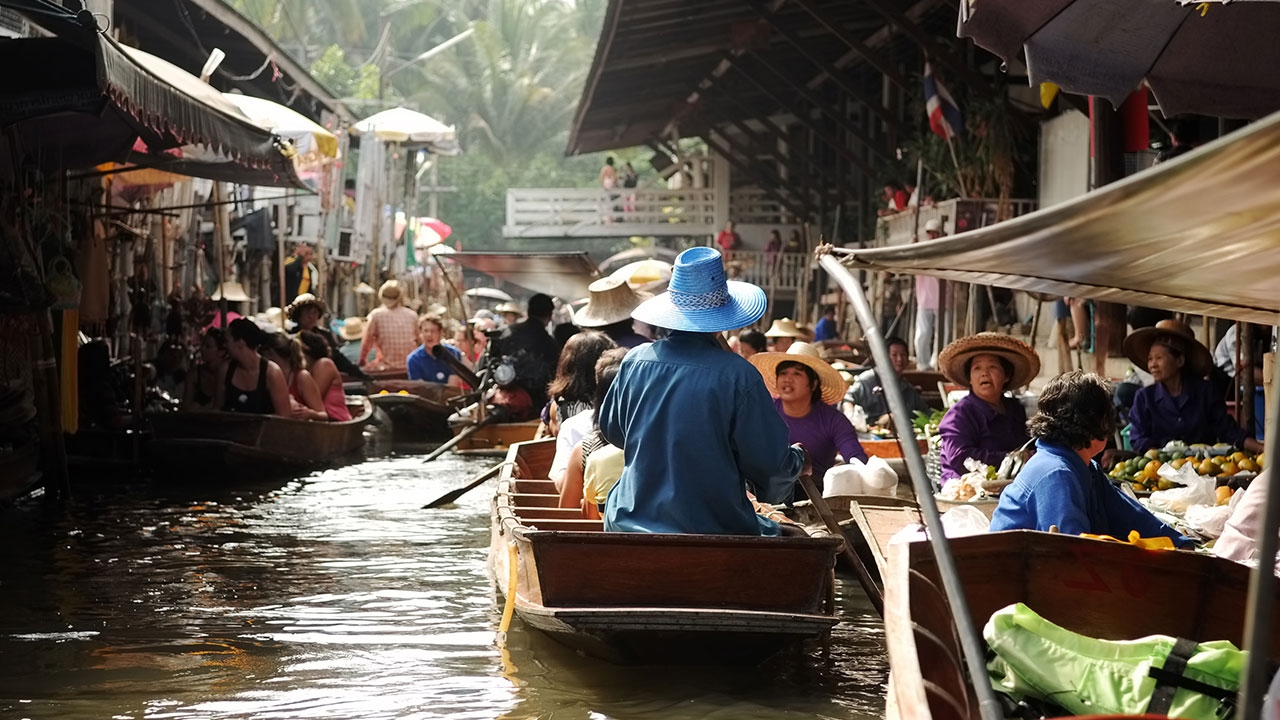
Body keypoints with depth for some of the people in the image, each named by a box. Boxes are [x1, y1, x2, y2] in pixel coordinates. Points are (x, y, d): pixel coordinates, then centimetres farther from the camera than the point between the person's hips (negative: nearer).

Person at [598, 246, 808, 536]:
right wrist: (798, 460, 12)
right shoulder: (738, 376, -16)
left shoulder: (634, 362, -3)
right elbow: (772, 465, -11)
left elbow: (610, 430, 14)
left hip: (632, 522, 5)